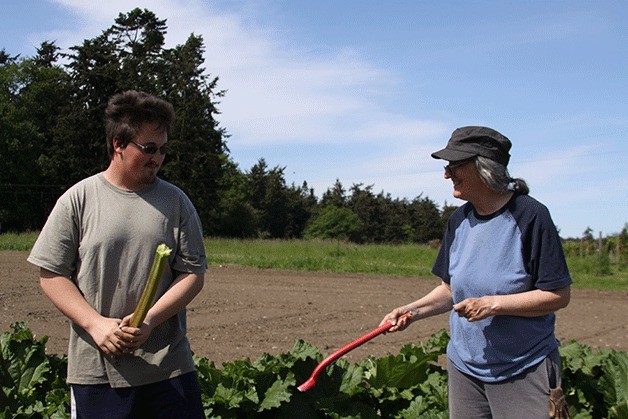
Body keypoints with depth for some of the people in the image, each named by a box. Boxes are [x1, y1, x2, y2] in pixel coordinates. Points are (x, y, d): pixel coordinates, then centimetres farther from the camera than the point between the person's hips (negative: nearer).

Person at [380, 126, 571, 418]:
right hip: (464, 368, 6)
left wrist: (493, 304, -22)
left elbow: (559, 295, -15)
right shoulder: (459, 220, 5)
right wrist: (412, 311, -2)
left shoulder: (529, 216, -15)